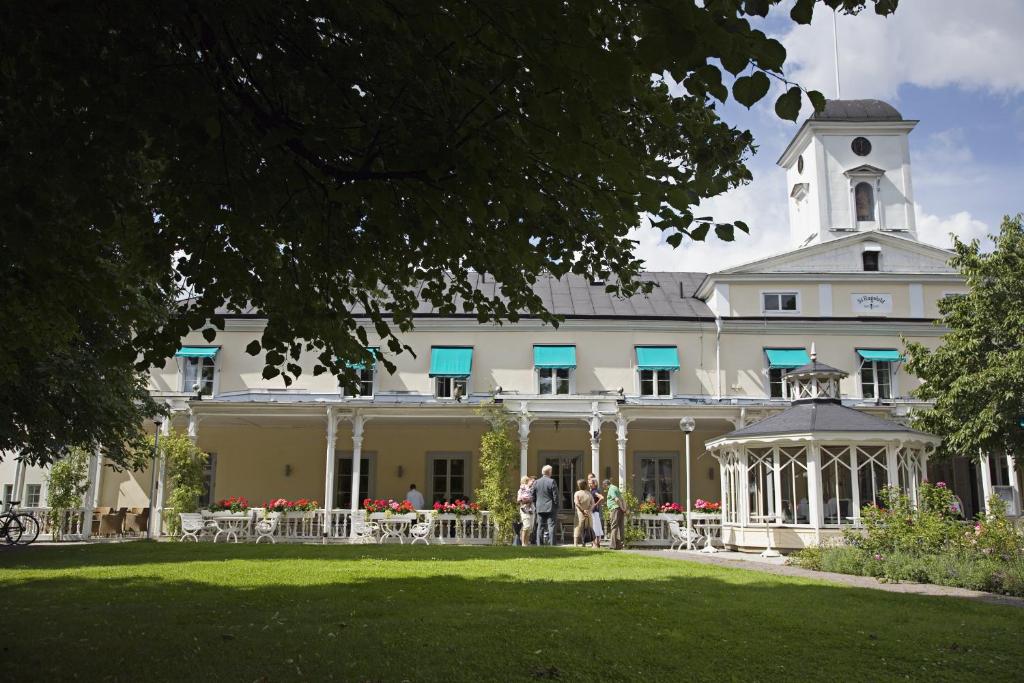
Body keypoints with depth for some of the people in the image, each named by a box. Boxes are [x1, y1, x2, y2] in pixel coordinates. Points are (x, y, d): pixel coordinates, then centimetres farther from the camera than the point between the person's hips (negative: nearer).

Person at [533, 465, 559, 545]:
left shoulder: (536, 482, 5)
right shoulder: (552, 482, -9)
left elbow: (533, 497, 7)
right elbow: (555, 496, -9)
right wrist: (556, 507, 1)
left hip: (540, 509, 4)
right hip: (550, 508, -4)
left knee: (540, 528, 8)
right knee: (551, 527, -2)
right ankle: (552, 545, -5)